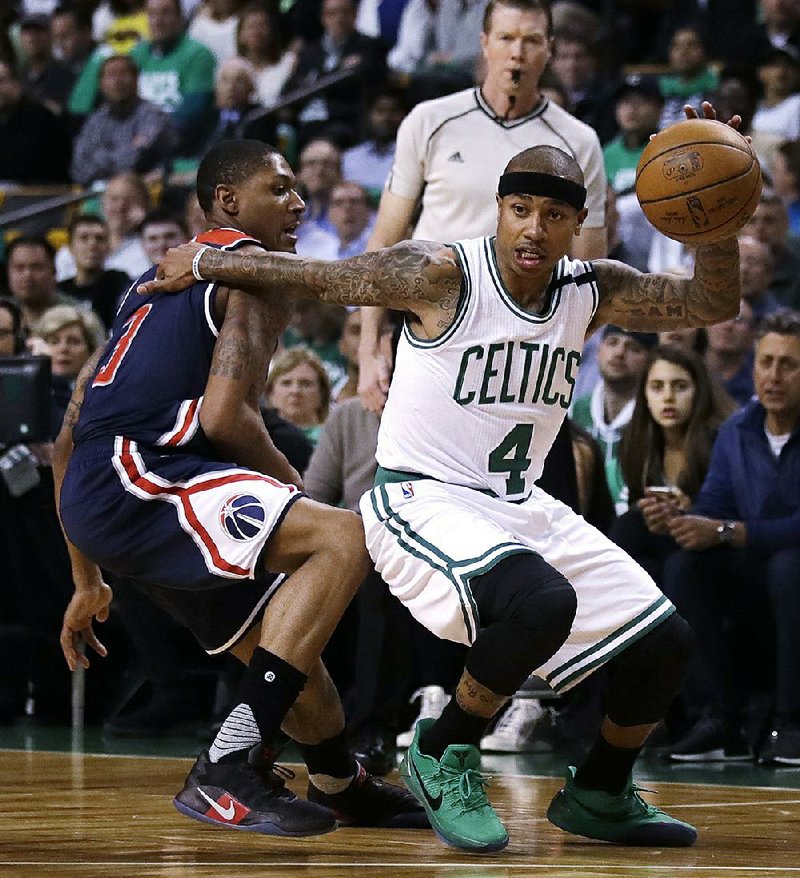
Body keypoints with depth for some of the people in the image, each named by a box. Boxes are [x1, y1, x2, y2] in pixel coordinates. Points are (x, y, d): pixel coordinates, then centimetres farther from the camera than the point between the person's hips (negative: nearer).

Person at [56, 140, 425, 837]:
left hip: (92, 496, 10)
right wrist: (288, 481, 5)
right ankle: (226, 772, -26)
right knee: (343, 538, -21)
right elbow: (225, 416, -15)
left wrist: (87, 581, 33)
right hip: (133, 475, -10)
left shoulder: (163, 280, 29)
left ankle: (342, 786, 43)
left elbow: (69, 438, 29)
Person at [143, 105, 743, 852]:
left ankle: (600, 796, 27)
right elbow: (314, 277, -9)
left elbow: (713, 303, 1)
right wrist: (204, 262, -4)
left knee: (662, 645, 2)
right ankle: (443, 755, -12)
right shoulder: (441, 275, -17)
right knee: (541, 603, -36)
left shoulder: (592, 292, 0)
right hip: (423, 502, -7)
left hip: (520, 506, 7)